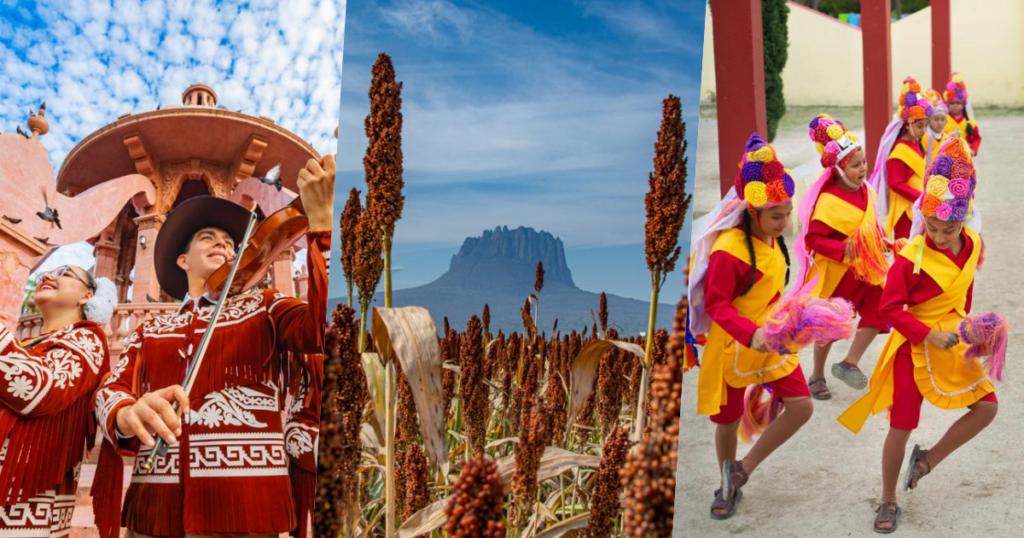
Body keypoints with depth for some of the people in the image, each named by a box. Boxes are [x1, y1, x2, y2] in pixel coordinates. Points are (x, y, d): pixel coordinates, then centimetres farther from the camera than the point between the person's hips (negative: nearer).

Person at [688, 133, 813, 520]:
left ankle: (742, 470, 8)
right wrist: (750, 334, -37)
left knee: (801, 406, -5)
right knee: (728, 421, 9)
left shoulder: (771, 239, -1)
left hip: (771, 341, 7)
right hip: (733, 347, -6)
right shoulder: (729, 251, -25)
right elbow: (716, 305, -24)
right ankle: (729, 487, 35)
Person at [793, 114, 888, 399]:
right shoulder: (828, 201, -23)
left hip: (864, 267, 6)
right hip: (836, 272, -6)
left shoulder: (865, 190, 0)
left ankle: (850, 363, 1)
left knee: (878, 309, -11)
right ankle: (817, 376, 28)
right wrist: (844, 250, -32)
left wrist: (881, 240, -1)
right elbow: (813, 239, -24)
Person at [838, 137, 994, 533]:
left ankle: (928, 459, 16)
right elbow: (891, 308, -19)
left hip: (952, 343, 5)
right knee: (901, 426, 1)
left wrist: (960, 326, 17)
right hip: (913, 348, -5)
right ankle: (888, 501, 18)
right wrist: (929, 335, -23)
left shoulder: (973, 246, -5)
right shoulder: (911, 258, -23)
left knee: (987, 406, -2)